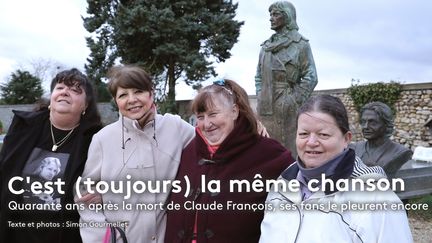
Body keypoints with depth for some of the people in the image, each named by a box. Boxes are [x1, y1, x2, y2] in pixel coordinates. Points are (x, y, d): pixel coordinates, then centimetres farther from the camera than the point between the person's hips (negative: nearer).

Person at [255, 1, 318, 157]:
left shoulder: (300, 43, 0)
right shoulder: (266, 46, 16)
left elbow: (311, 77, -6)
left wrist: (295, 101, -9)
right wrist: (260, 97, 8)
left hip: (288, 107, -5)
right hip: (266, 106, 5)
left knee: (289, 148, -5)